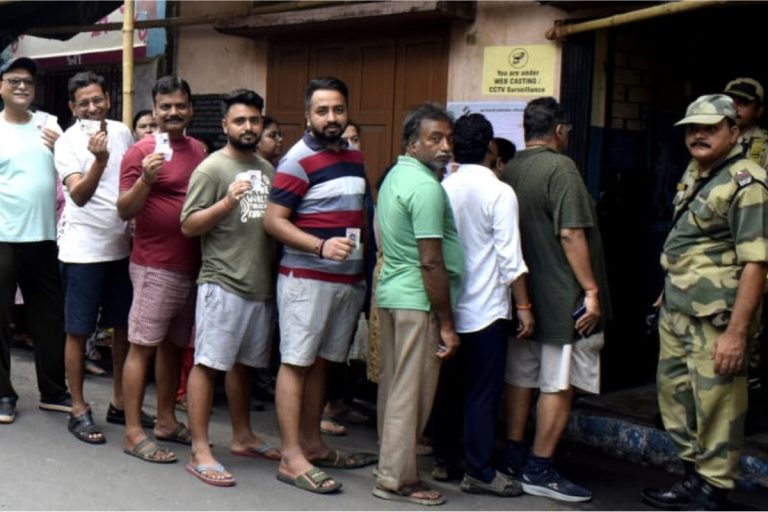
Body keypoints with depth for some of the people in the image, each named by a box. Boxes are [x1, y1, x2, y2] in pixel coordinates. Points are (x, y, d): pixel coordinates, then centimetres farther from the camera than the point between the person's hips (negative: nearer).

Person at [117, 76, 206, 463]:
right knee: (142, 345, -2)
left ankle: (166, 421, 25)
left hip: (192, 265, 7)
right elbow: (124, 211, -11)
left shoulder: (198, 150, 10)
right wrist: (145, 179, -27)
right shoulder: (141, 151, -9)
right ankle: (133, 433, 3)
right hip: (155, 267, -7)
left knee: (174, 344, 14)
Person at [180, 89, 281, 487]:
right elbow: (188, 226, -10)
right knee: (207, 364, -4)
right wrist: (226, 202, -23)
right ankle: (200, 453, 1)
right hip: (223, 284, -7)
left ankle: (242, 437, 30)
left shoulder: (267, 169, 13)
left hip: (262, 285, 7)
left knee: (244, 363, 17)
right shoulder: (211, 169, -7)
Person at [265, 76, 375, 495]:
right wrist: (321, 246, -25)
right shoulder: (298, 160, -10)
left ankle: (312, 444, 24)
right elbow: (273, 221, -14)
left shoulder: (355, 158, 12)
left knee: (321, 362, 14)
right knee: (296, 363, -3)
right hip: (306, 277, -7)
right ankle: (291, 458, 0)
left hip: (349, 278, 7)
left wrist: (367, 258, 11)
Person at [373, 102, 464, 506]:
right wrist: (447, 324, -16)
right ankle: (397, 478, 5)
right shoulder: (427, 188, -17)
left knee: (393, 384, 16)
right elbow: (431, 262, -20)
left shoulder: (395, 177, 14)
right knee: (412, 392, -2)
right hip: (418, 300, -10)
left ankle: (391, 463, 26)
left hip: (390, 292, 10)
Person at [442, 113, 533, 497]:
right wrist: (524, 306, -7)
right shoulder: (499, 193, -12)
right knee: (483, 392, 1)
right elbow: (510, 257, -14)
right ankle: (479, 472, 6)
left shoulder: (442, 189, 1)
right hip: (486, 309, -5)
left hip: (447, 307, 5)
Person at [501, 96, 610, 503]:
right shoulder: (560, 168, -14)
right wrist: (591, 290, -15)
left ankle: (514, 458, 22)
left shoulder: (509, 170, 8)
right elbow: (570, 234, -20)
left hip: (522, 296, 8)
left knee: (521, 377, 14)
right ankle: (540, 470, 4)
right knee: (559, 385, -1)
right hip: (563, 299, -8)